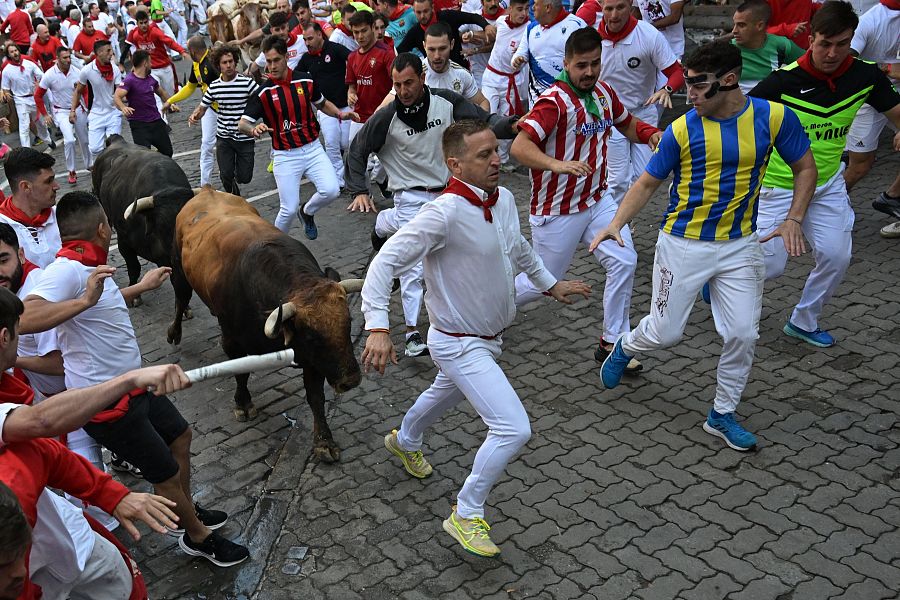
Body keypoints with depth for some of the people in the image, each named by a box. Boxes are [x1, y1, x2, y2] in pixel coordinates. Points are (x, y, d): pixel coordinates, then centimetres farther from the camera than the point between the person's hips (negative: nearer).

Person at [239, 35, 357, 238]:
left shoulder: (306, 80, 0)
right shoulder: (263, 92, -7)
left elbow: (322, 104, 18)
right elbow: (242, 124, -10)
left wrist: (340, 114, -1)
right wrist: (254, 129, -33)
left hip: (313, 148, 2)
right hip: (286, 156, -2)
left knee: (331, 191, -17)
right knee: (289, 210, -5)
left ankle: (307, 212, 17)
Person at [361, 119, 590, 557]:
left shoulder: (504, 199, -4)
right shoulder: (446, 212, -30)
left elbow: (518, 249, 17)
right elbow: (387, 260, -30)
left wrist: (549, 283, 26)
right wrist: (378, 327, -38)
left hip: (490, 336, 9)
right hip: (460, 344, -9)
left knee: (446, 394, 33)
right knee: (514, 429, -15)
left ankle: (405, 442, 65)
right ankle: (466, 515, 6)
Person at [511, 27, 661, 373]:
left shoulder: (604, 92, 4)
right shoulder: (555, 100, -21)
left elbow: (628, 124, 21)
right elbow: (519, 147, -32)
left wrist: (652, 134, -1)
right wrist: (558, 165, -49)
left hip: (598, 200, 7)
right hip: (557, 211, -6)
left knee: (624, 261, -9)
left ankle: (612, 343, 5)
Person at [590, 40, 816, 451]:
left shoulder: (774, 117, -7)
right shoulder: (682, 129, -11)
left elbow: (805, 169, 5)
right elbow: (647, 184, -3)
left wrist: (793, 220, -8)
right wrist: (616, 224, -18)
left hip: (739, 245, 2)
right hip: (683, 244, -2)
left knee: (743, 334, 1)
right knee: (665, 333, 3)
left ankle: (722, 416, 21)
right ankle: (624, 348, 38)